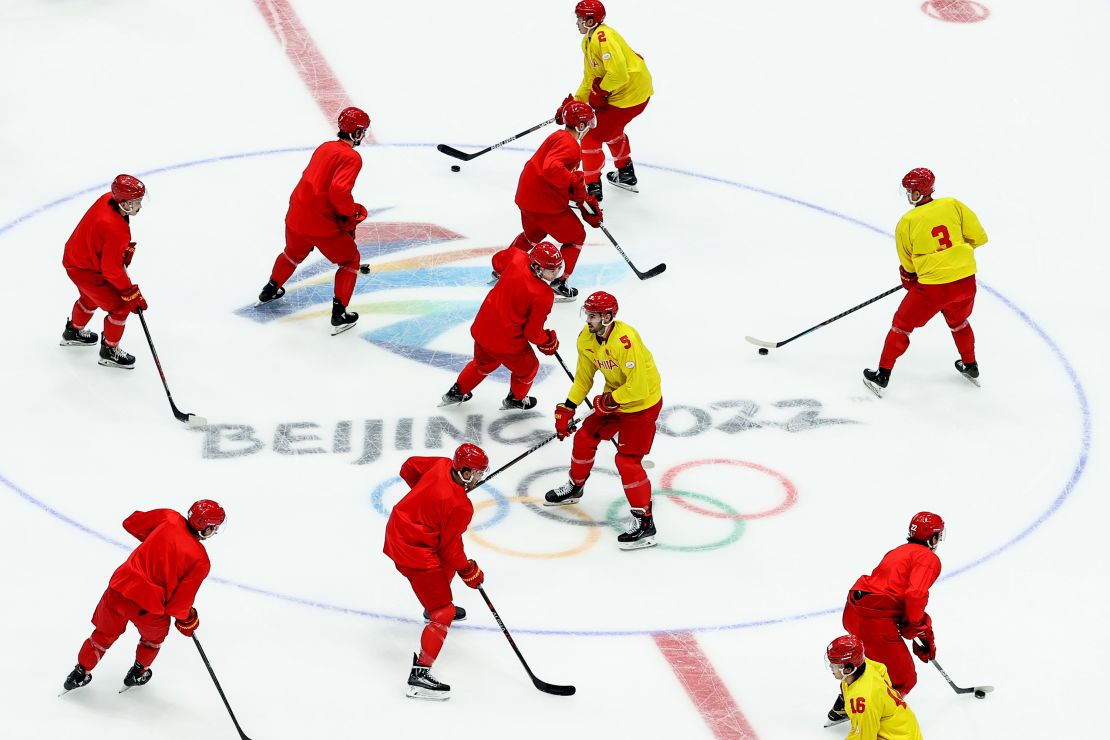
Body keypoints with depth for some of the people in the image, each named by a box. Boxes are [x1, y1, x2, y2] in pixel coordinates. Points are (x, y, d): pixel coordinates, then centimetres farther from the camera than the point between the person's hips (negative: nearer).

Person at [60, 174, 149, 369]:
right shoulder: (115, 230, -39)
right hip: (85, 270, -9)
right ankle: (109, 351, 23)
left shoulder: (108, 199, -14)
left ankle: (73, 332, 60)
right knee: (120, 306, 3)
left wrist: (125, 249, 9)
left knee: (91, 298, 34)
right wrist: (131, 293, -20)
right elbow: (112, 269, -30)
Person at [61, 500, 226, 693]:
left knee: (105, 633, 30)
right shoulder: (201, 561, -12)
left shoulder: (169, 519, -3)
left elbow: (131, 523, 11)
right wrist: (187, 619, 11)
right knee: (155, 633, 33)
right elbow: (179, 603, -10)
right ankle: (138, 673, 50)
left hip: (119, 588, 3)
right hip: (147, 607, -3)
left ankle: (80, 673, 42)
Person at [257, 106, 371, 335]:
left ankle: (270, 290, 54)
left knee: (294, 253, 36)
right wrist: (352, 213, -9)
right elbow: (339, 190, -28)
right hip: (322, 224, -7)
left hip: (296, 216, 7)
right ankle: (339, 315, 11)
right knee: (350, 260, 13)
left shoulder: (324, 147, 12)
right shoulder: (351, 157, -15)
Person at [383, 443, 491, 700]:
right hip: (414, 552, -10)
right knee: (444, 613, -10)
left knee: (447, 564, 38)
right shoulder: (460, 507, -26)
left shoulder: (442, 465, -6)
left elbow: (409, 468, 13)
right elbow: (451, 548, -17)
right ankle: (419, 673, -16)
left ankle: (435, 607, 64)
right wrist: (470, 572, -1)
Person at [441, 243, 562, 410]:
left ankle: (457, 392, 53)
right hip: (507, 340, -6)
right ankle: (515, 400, 51)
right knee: (527, 369, 26)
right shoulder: (543, 296, -28)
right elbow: (532, 332, -19)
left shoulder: (517, 257, -14)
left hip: (482, 327, 6)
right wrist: (549, 343, 1)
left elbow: (498, 260, 12)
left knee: (484, 363, 37)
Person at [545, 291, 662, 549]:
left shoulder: (626, 341, -34)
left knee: (627, 460, -13)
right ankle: (574, 487, 43)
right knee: (585, 438, 16)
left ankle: (644, 523, -7)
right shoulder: (587, 339, -5)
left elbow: (638, 386, -31)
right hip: (612, 400, 9)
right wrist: (567, 409, 5)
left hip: (642, 404, -9)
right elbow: (584, 376, 9)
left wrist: (609, 401, -19)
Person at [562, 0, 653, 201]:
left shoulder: (603, 37, -26)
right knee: (612, 130, 34)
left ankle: (593, 188, 4)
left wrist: (600, 93, -17)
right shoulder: (588, 41, 9)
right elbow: (590, 78, 15)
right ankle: (626, 175, 51)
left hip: (630, 94, -11)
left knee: (592, 137, -5)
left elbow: (618, 73, -33)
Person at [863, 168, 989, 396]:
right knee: (958, 321, 33)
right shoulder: (953, 205, -1)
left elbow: (907, 264, 7)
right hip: (965, 282, 4)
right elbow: (978, 237, 5)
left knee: (902, 324, 14)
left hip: (933, 287, -4)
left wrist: (908, 278, 29)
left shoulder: (906, 223, -6)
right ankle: (970, 367, 47)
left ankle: (882, 375, 16)